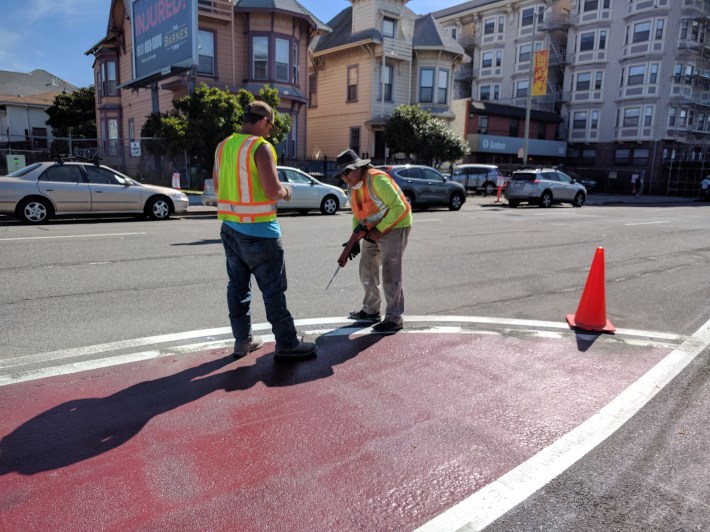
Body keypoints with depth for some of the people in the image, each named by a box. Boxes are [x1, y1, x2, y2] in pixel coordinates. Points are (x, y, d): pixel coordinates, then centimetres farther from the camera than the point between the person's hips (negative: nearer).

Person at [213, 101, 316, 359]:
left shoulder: (223, 146, 10)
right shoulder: (260, 147, -14)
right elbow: (273, 191, -20)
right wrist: (285, 192, 0)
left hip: (230, 228, 8)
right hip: (258, 231, -8)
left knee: (238, 286, 13)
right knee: (273, 289, 0)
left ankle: (243, 340, 22)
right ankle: (286, 343, 9)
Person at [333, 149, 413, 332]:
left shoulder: (377, 180, -23)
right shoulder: (352, 188, 5)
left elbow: (398, 207, -25)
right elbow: (358, 216, 12)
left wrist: (379, 230, -23)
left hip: (394, 227, -9)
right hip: (374, 230, 9)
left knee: (390, 273, -13)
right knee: (367, 270, 14)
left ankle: (394, 318, -5)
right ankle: (371, 310, 29)